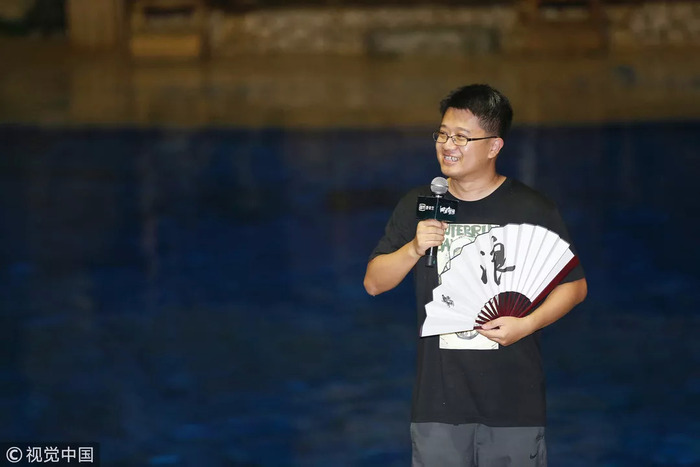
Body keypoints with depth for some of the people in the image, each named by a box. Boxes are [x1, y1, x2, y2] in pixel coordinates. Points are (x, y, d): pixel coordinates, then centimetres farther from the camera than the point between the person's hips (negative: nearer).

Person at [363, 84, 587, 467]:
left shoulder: (533, 210, -1)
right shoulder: (417, 206, 7)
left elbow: (574, 285, 2)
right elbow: (374, 283, 8)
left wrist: (526, 325, -13)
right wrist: (413, 249, -10)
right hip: (438, 399, 2)